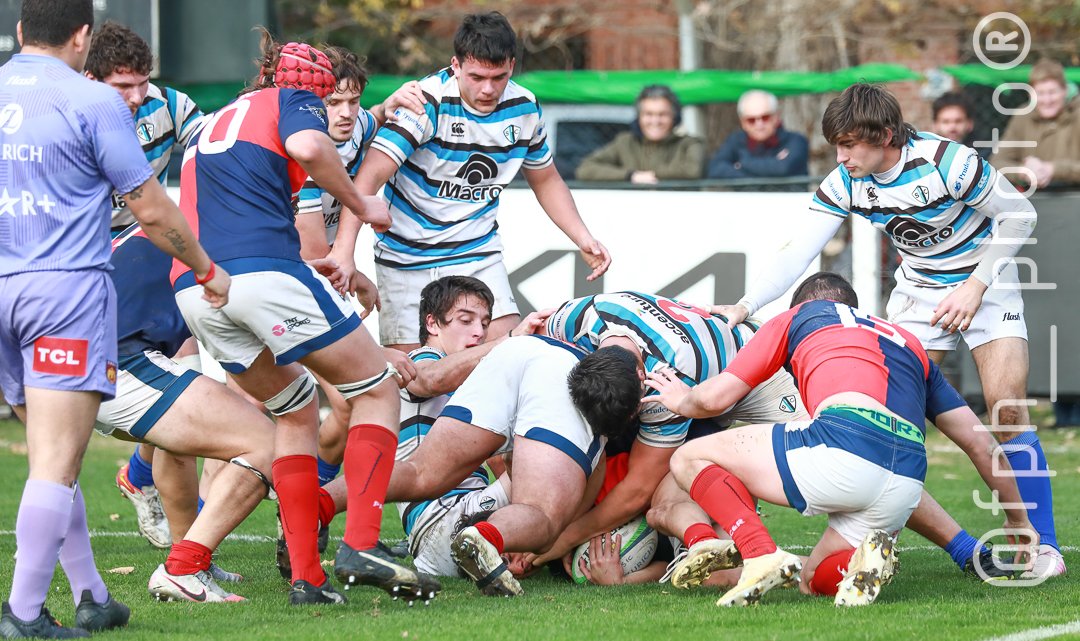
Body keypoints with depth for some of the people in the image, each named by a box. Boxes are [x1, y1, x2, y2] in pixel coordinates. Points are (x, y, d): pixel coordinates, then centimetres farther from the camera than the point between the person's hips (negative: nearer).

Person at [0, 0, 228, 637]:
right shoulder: (92, 102, -6)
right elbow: (152, 210, -2)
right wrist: (209, 272, 12)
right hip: (67, 287, -6)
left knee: (53, 457, 15)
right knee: (57, 463, -8)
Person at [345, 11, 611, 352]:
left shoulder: (524, 109, -4)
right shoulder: (428, 102, -21)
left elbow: (545, 180, 15)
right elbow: (371, 175, -30)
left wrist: (582, 237, 1)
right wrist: (343, 250, -41)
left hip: (479, 253, 4)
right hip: (407, 257, -4)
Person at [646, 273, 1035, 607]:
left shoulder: (798, 317, 25)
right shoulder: (909, 343, 36)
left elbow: (715, 398, 23)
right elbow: (981, 445, 33)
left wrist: (682, 399, 47)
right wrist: (1018, 520, 44)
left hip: (841, 445, -5)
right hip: (906, 484, 5)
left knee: (690, 459, 14)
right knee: (814, 579, 27)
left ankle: (761, 557, -12)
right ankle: (865, 561, -9)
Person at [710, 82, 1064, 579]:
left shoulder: (947, 162, -27)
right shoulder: (844, 184, -13)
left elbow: (1019, 215, -16)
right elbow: (797, 253, -15)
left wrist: (975, 286, -21)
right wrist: (745, 306, -29)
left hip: (985, 283, -5)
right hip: (918, 291, 5)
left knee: (1006, 408, -21)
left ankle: (1042, 546, -8)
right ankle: (966, 551, -6)